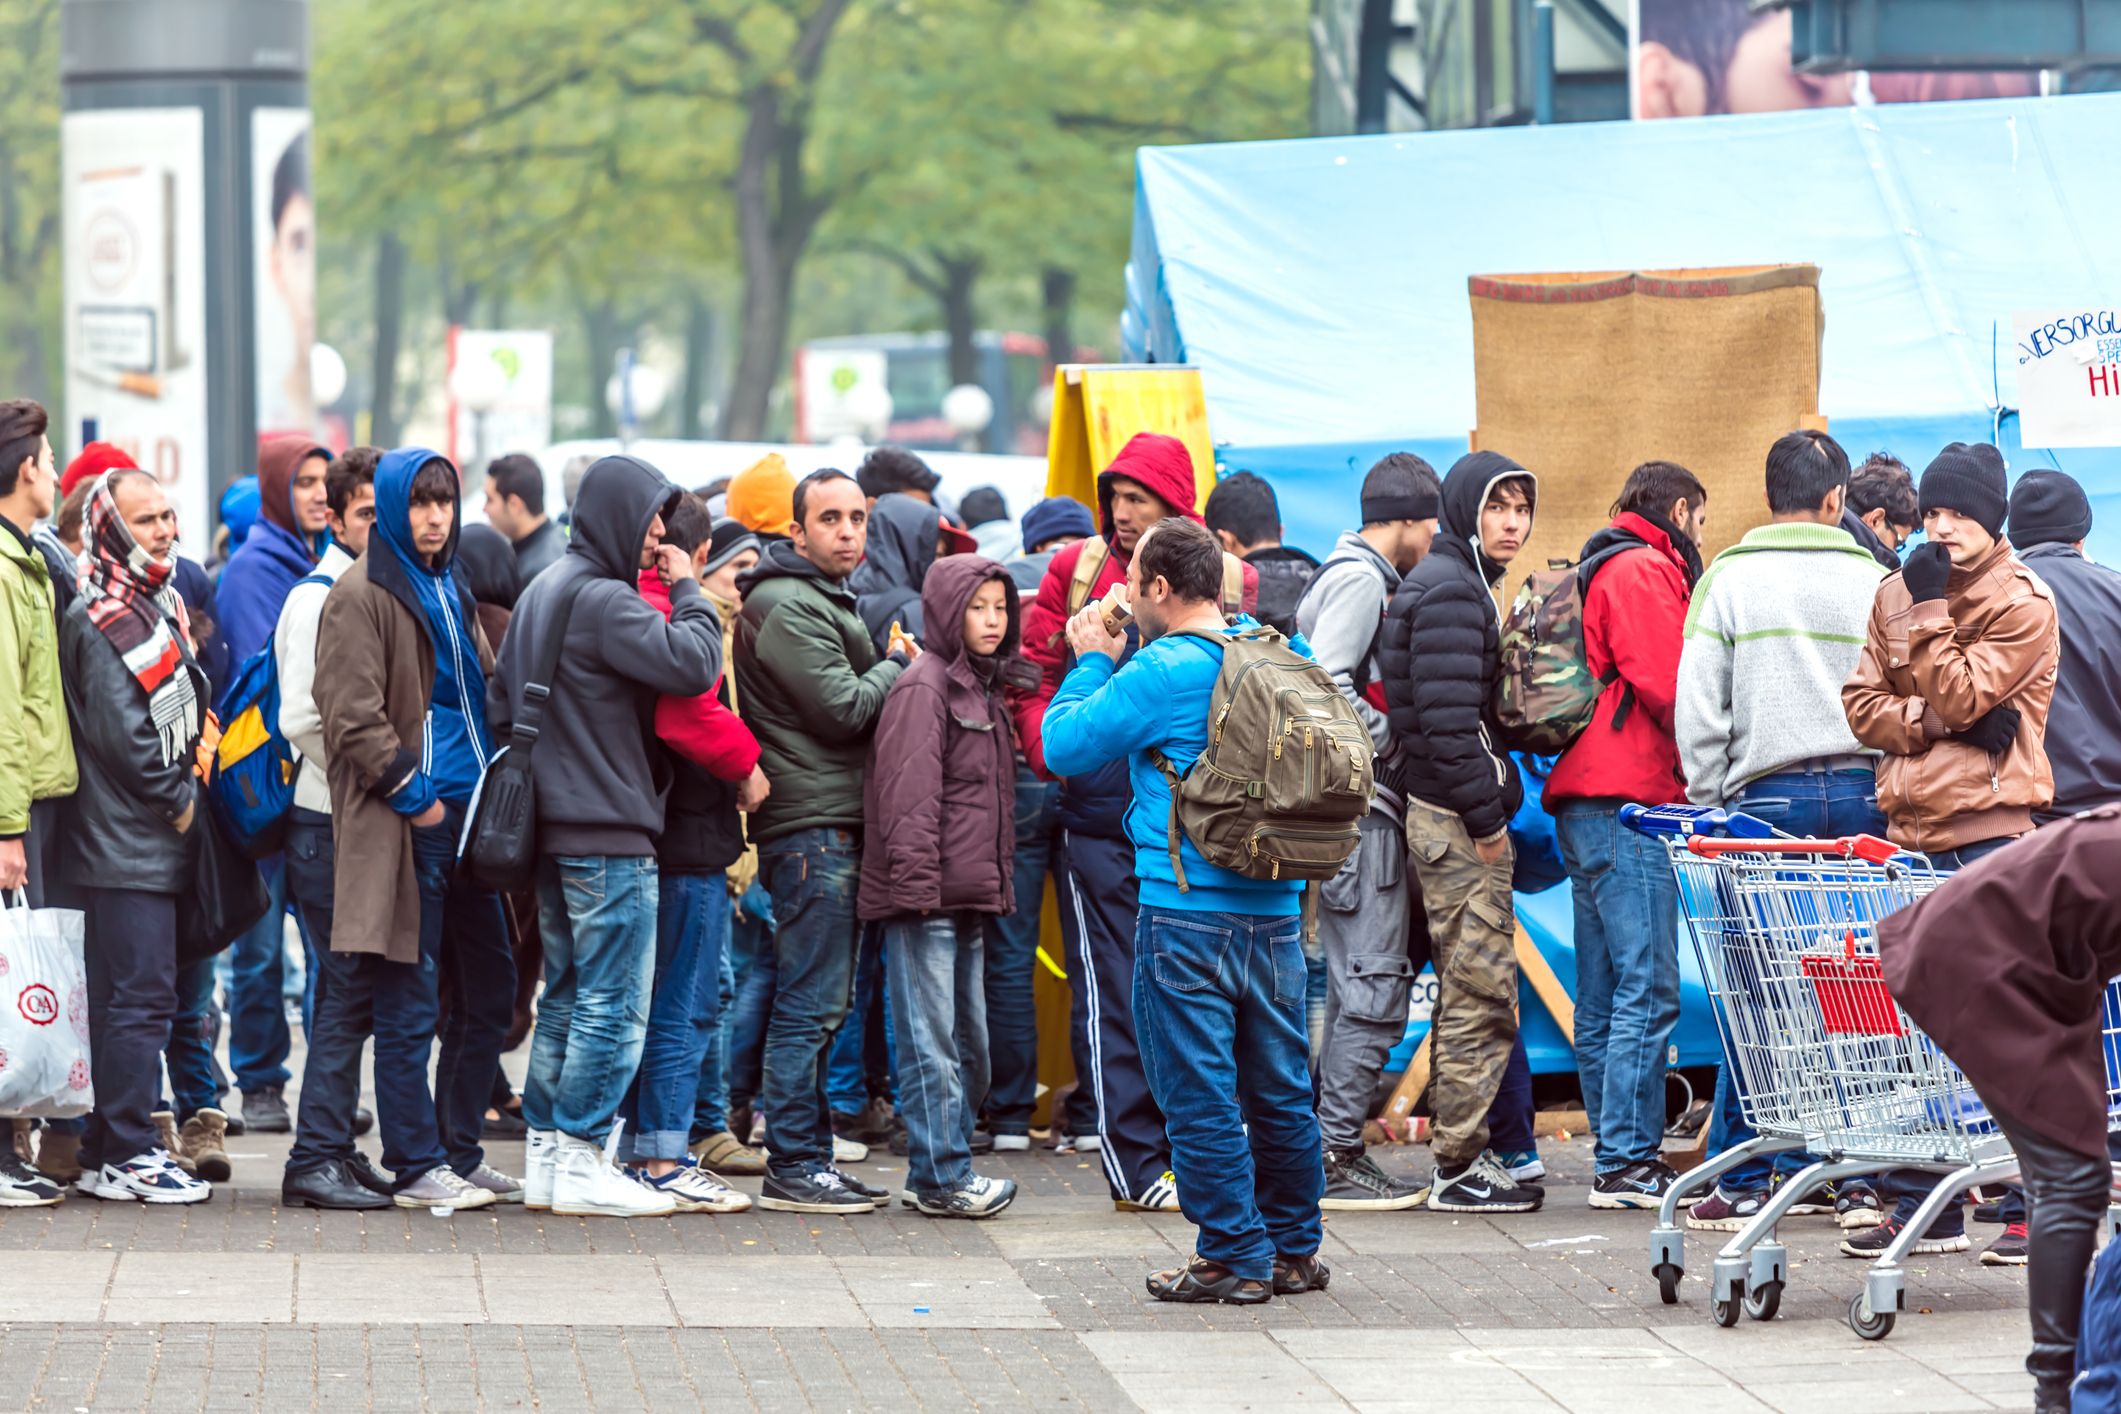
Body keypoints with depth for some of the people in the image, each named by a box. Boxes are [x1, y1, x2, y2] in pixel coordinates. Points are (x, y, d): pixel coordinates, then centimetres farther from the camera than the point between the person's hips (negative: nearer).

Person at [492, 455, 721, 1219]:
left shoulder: (541, 592, 15)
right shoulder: (602, 600, -16)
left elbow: (500, 696, 21)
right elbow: (693, 665, -23)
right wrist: (687, 592, -9)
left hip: (553, 827, 10)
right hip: (609, 835, -10)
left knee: (567, 996, 15)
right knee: (614, 1004, -5)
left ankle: (545, 1154, 17)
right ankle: (580, 1162, -5)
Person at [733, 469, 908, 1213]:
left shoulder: (825, 601, 21)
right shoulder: (788, 608, -13)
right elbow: (842, 710, -18)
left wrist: (889, 670, 8)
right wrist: (897, 666, -2)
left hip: (834, 825, 11)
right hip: (812, 825, -11)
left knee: (821, 1004, 13)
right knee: (809, 1005, -9)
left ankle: (809, 1155, 17)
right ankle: (792, 1167, -7)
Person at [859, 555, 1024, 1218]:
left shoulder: (984, 689, 20)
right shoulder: (924, 686, -9)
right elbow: (908, 794, -17)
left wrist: (998, 884, 18)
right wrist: (915, 884, -23)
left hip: (969, 897, 10)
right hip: (926, 894, -10)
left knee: (969, 1041, 12)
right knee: (931, 1040, -7)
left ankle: (942, 1169, 19)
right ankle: (943, 1176, -5)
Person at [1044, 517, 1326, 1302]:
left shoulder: (1162, 672, -14)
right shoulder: (1280, 655, 6)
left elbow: (1065, 745, -9)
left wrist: (1094, 662, 7)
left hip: (1188, 911, -7)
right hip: (1276, 908, 7)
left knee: (1199, 1089, 1)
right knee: (1279, 1088, 13)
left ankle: (1235, 1256, 2)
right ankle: (1294, 1251, 20)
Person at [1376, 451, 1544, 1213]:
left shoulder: (1459, 582, 19)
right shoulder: (1450, 591, -14)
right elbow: (1448, 719, -22)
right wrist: (1485, 817, -20)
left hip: (1448, 816, 11)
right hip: (1457, 819, -11)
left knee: (1467, 991, 14)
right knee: (1482, 991, -8)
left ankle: (1462, 1155, 19)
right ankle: (1461, 1166, -5)